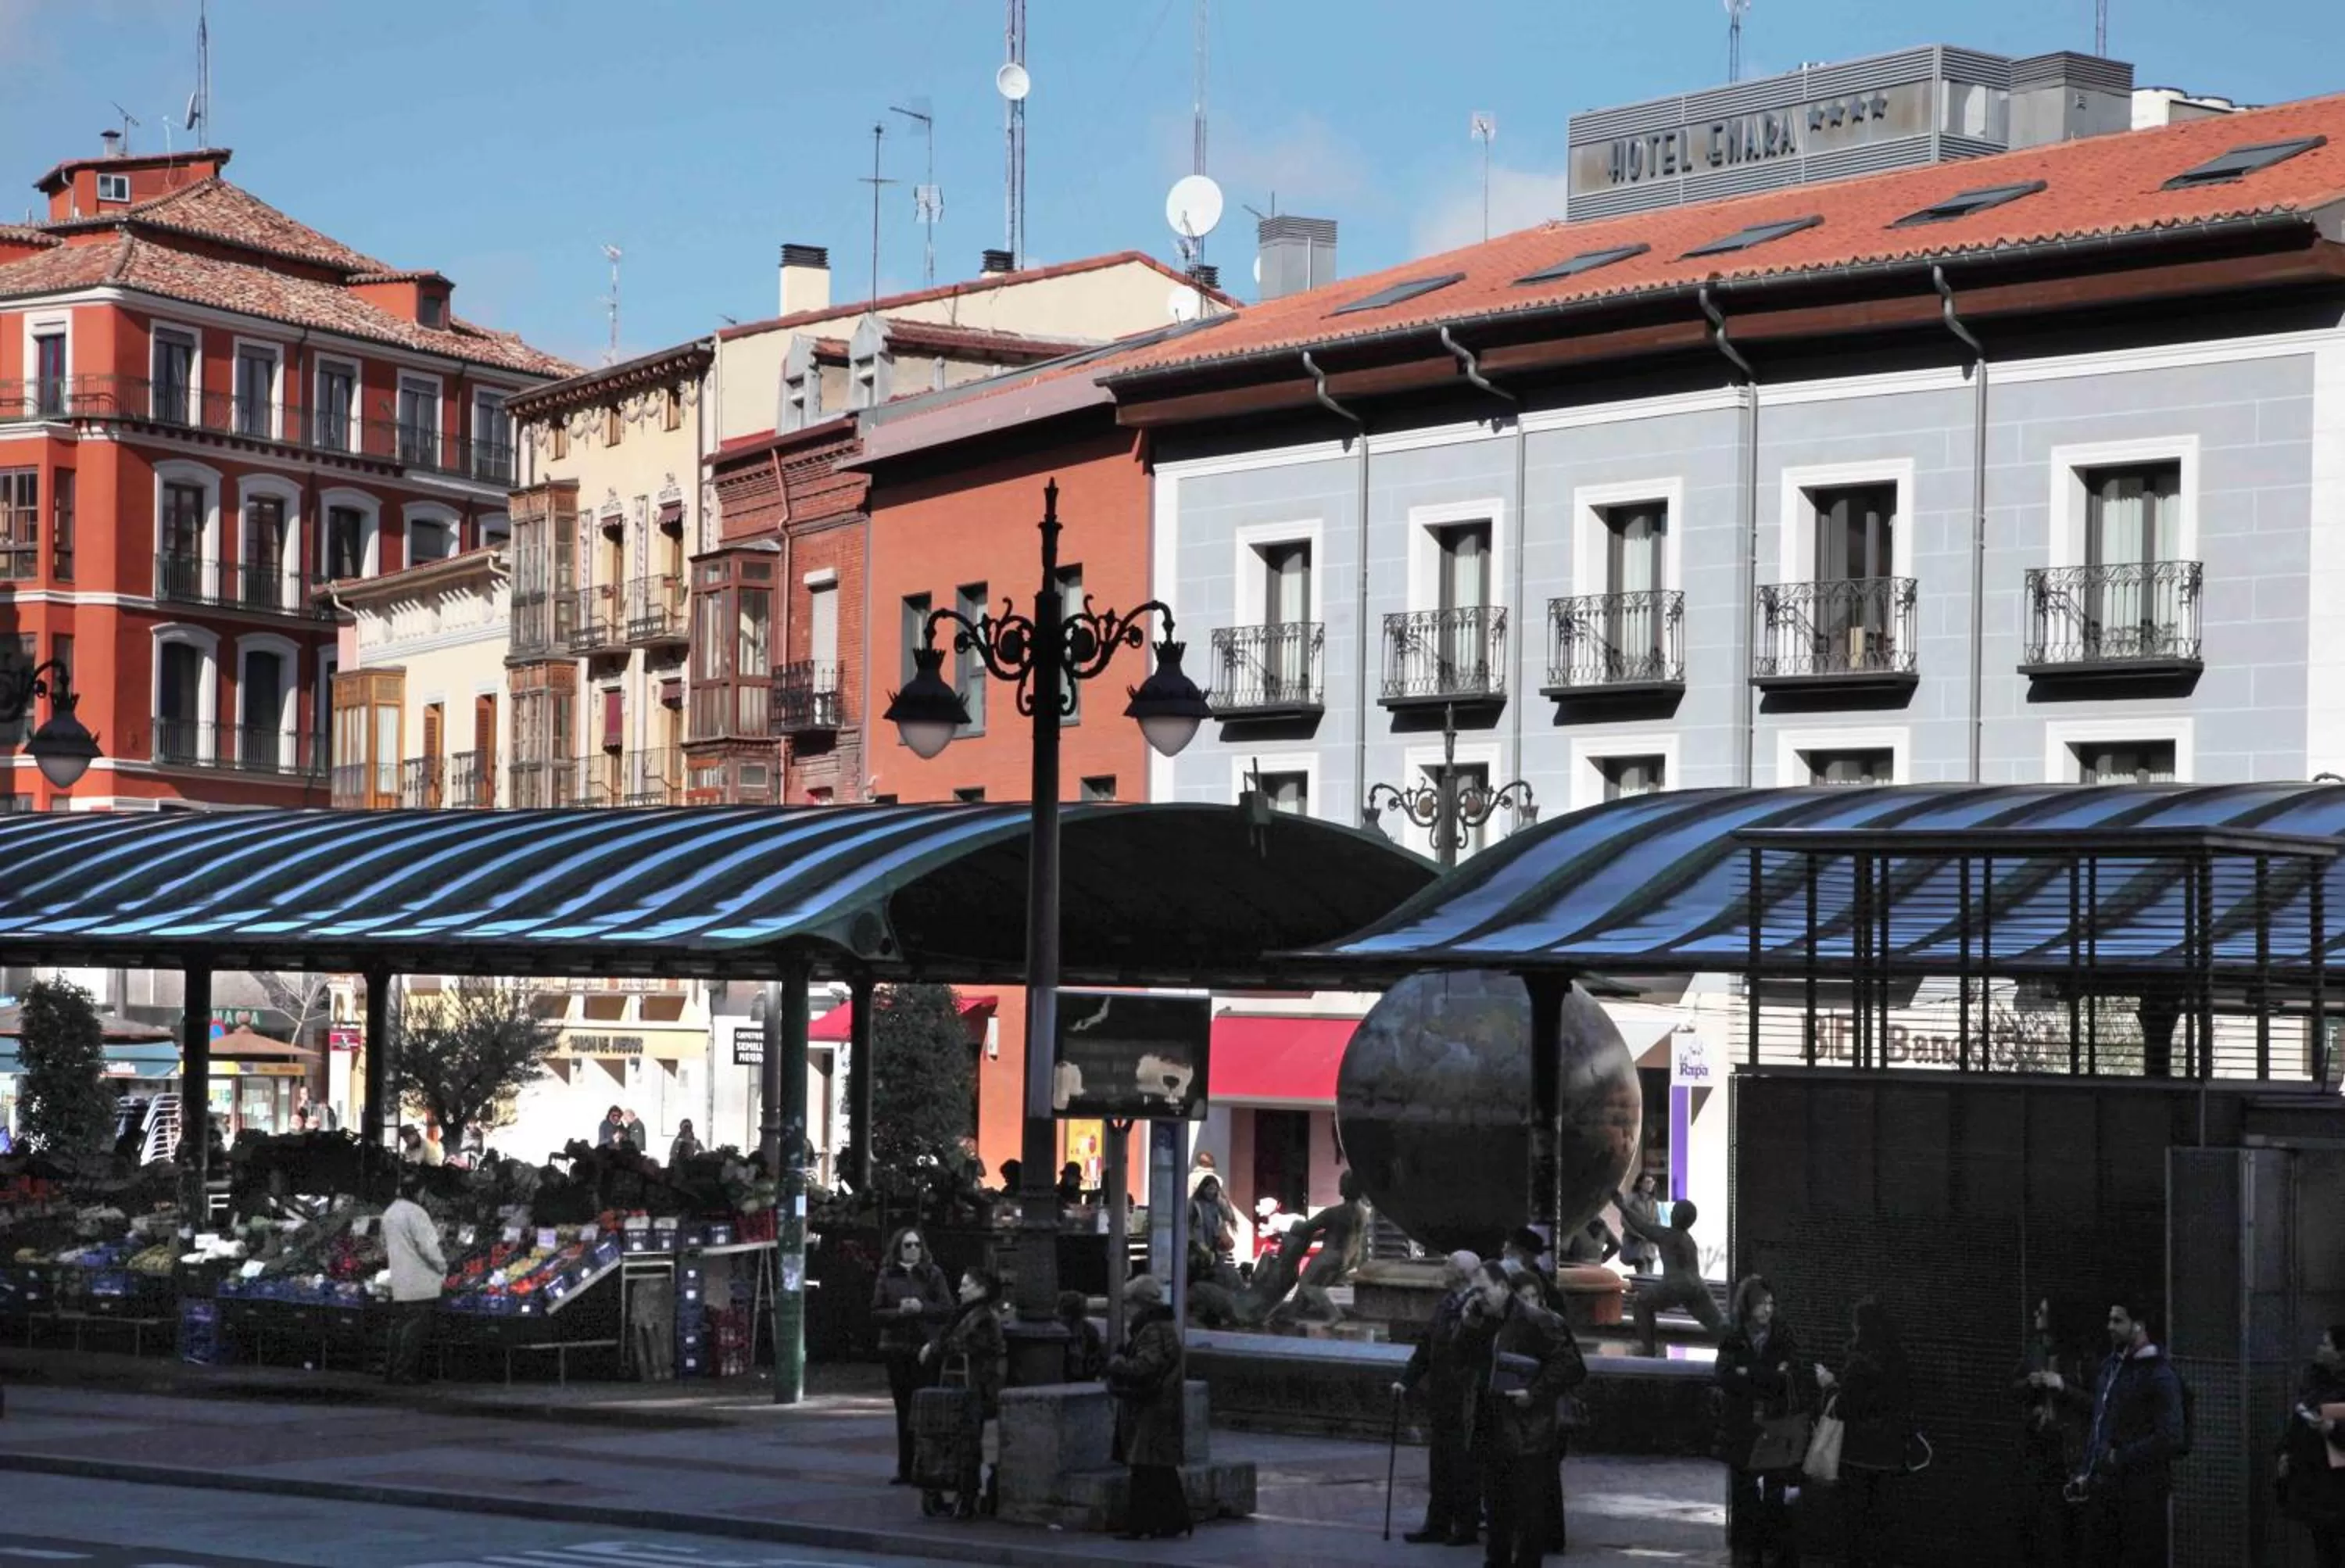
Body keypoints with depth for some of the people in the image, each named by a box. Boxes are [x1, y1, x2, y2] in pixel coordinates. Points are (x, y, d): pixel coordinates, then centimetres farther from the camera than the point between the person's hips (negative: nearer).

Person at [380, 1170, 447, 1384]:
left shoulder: (389, 1213, 11)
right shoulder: (415, 1213, -16)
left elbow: (385, 1245, 21)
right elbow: (428, 1246, -19)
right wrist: (442, 1266, -5)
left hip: (398, 1283, 8)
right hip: (420, 1283, -8)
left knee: (399, 1326, 13)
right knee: (415, 1328, -4)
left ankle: (390, 1371, 14)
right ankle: (406, 1372, -4)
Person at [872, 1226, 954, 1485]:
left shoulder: (933, 1274, 4)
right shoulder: (887, 1276, 9)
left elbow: (947, 1310, 0)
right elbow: (876, 1313, 5)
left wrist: (922, 1307, -16)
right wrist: (899, 1311, -12)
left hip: (926, 1348, -2)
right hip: (896, 1350, 2)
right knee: (903, 1411, 7)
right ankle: (905, 1470, 12)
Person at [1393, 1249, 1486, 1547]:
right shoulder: (1445, 1304, 11)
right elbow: (1427, 1346, 17)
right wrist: (1407, 1381, 12)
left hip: (1465, 1401, -9)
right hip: (1440, 1398, 9)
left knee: (1464, 1466, 0)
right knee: (1439, 1463, 14)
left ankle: (1467, 1526, 9)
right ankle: (1438, 1524, 21)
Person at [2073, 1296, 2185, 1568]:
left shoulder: (2158, 1375, -9)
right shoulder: (2110, 1367, 15)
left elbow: (2170, 1437, -17)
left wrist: (2121, 1458, -17)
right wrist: (2085, 1472, 12)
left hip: (2141, 1491, -8)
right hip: (2103, 1485, 8)